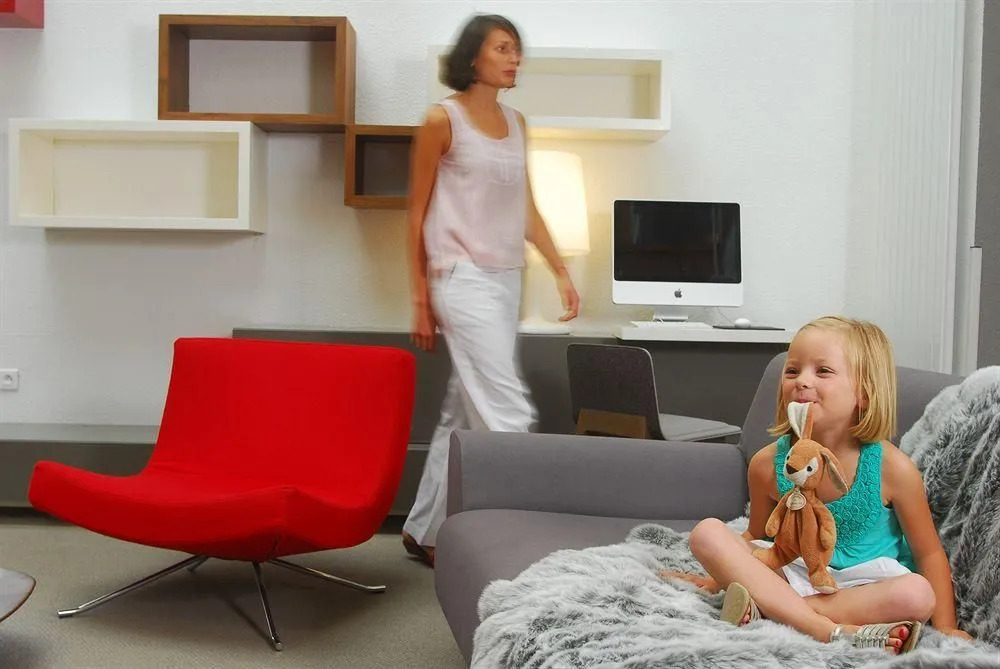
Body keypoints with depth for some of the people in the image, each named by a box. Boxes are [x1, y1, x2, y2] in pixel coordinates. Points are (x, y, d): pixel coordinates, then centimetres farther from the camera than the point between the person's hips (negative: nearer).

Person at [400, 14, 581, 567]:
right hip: (463, 278, -7)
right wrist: (420, 299, -6)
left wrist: (561, 271, 10)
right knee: (508, 415, -11)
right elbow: (417, 213, -3)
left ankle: (424, 532, 23)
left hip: (507, 279, 7)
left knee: (464, 413, 11)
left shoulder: (515, 121, 14)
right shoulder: (443, 118, -4)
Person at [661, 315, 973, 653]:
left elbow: (929, 553, -4)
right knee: (707, 532, -19)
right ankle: (831, 631, -30)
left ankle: (769, 607, -28)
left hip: (864, 584, -2)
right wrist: (716, 580, 5)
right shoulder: (768, 464, -8)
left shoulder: (891, 467, -15)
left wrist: (945, 626, -12)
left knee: (917, 595, -35)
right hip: (793, 574, 2)